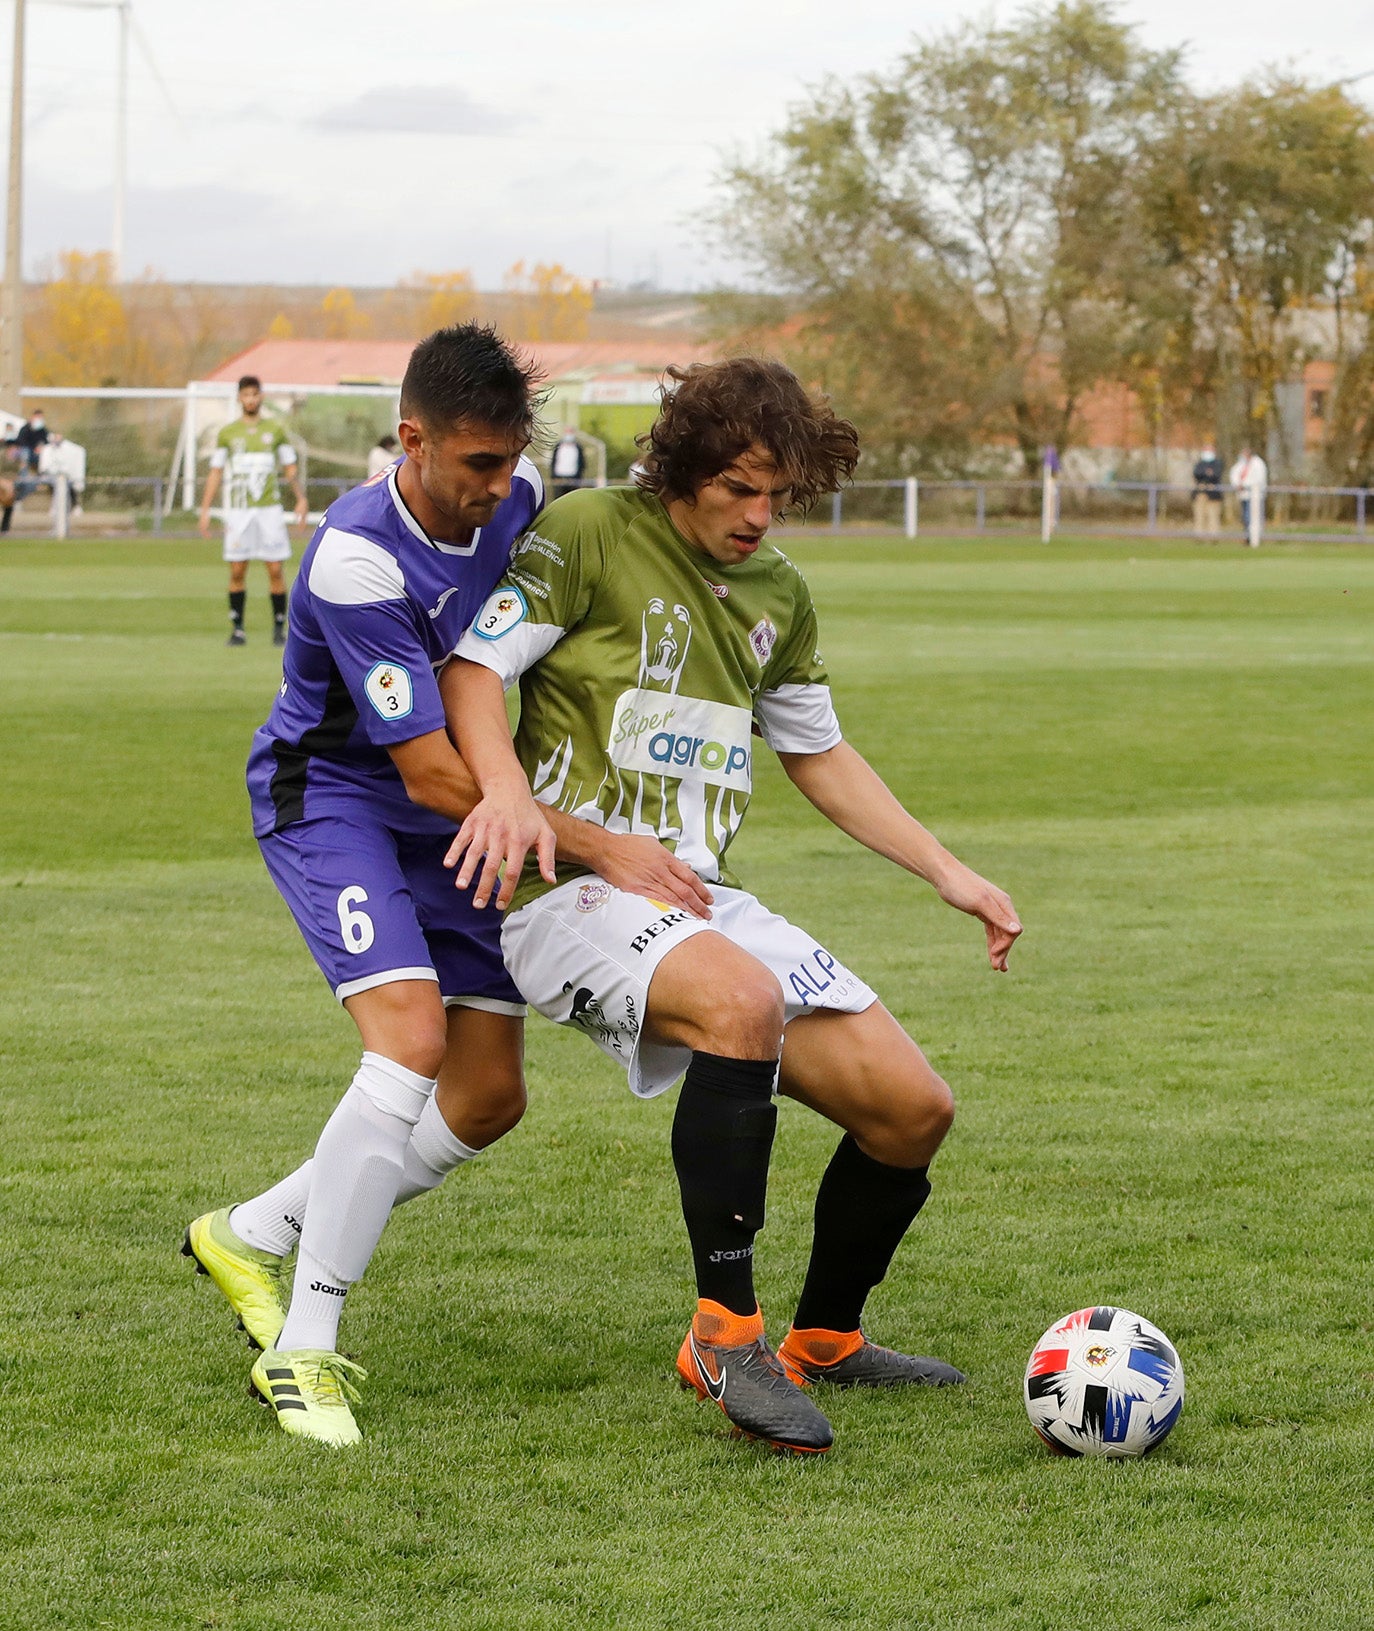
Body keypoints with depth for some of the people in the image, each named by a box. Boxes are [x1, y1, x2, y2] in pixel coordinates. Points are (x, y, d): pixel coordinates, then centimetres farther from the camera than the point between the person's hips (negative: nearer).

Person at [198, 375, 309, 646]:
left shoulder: (275, 430, 8)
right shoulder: (227, 433, 8)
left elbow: (290, 469, 11)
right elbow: (215, 473, 10)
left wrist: (301, 499, -2)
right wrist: (205, 510, 3)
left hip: (269, 509, 0)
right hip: (238, 510, 0)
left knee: (275, 570, -4)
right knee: (237, 571, -2)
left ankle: (279, 628, 4)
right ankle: (237, 630, 5)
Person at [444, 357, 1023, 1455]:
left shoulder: (778, 593, 15)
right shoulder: (590, 532, -5)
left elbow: (821, 756, 27)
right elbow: (471, 667, -9)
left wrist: (949, 874, 20)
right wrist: (507, 786, -28)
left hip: (703, 900, 7)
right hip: (576, 889, -7)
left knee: (913, 1108, -3)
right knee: (741, 1001, -38)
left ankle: (825, 1341, 23)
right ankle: (726, 1335, -29)